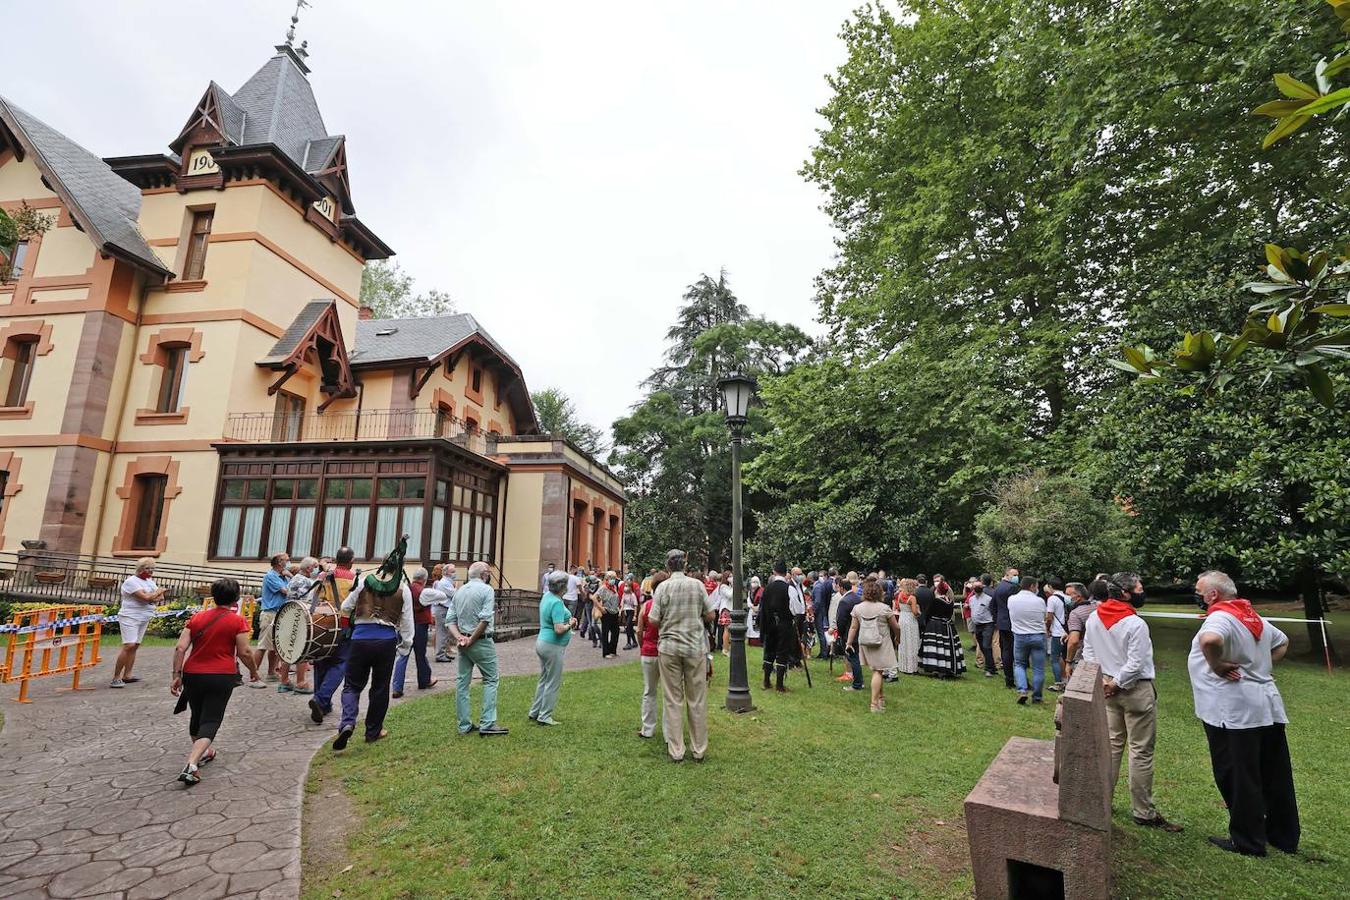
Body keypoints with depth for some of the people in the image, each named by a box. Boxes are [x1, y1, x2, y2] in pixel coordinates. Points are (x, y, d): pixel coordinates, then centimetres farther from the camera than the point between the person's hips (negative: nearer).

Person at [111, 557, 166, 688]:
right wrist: (158, 592, -3)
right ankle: (116, 678, -12)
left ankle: (127, 675, 12)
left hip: (144, 618, 8)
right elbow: (145, 597, -21)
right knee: (128, 646, -16)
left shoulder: (150, 580, 14)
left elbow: (161, 596, 11)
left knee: (135, 646, 8)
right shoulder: (131, 581, -11)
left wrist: (154, 597, -11)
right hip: (130, 617, -8)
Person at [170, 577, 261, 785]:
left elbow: (180, 647, -1)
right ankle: (191, 766, -17)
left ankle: (202, 752, 42)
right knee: (210, 722, 0)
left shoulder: (197, 617, 5)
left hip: (192, 675, 5)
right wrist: (254, 671, 7)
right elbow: (244, 653, -9)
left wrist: (177, 675, 4)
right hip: (222, 677, -5)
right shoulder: (237, 621, -7)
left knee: (197, 717, 24)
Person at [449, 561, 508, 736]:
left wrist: (459, 637, -5)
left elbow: (451, 620, 5)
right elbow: (485, 619, -20)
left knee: (462, 681, 11)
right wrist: (472, 640, -12)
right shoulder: (486, 590, -10)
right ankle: (487, 724, -2)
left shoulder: (459, 591, 11)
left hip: (463, 642, 7)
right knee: (490, 680, 3)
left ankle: (465, 725, 16)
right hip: (481, 641, -6)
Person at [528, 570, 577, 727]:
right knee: (553, 683, 4)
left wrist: (568, 621, 9)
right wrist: (570, 624, -10)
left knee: (544, 680, 20)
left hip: (542, 642, 9)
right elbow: (559, 629, -28)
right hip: (553, 646, -9)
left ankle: (534, 712, 28)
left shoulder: (546, 596, 5)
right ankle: (544, 716, 12)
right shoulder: (557, 603, -24)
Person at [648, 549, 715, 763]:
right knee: (697, 700, 10)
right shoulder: (697, 585, -3)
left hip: (669, 647, -1)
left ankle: (676, 751, 14)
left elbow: (653, 620, -9)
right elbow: (710, 616, 2)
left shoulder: (663, 587, -7)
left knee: (673, 700, 8)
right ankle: (699, 750, 18)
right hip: (695, 647, 1)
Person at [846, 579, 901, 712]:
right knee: (878, 671, 0)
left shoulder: (857, 608, -4)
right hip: (882, 644, -4)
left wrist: (849, 643, 9)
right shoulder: (885, 608, -13)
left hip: (865, 643, 4)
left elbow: (853, 627, -1)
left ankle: (880, 697, 30)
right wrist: (897, 638, 17)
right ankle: (874, 703, -1)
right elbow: (896, 627, -3)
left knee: (876, 670, 19)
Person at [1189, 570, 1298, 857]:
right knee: (1276, 777, 18)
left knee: (1238, 778, 3)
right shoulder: (1254, 617, 12)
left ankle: (1248, 842, 13)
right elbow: (1282, 642, 30)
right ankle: (1285, 836, 32)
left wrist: (1216, 666, -22)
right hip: (1269, 708, 9)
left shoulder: (1221, 617, -18)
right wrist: (1262, 667, 20)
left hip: (1234, 713, -9)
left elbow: (1210, 640, -40)